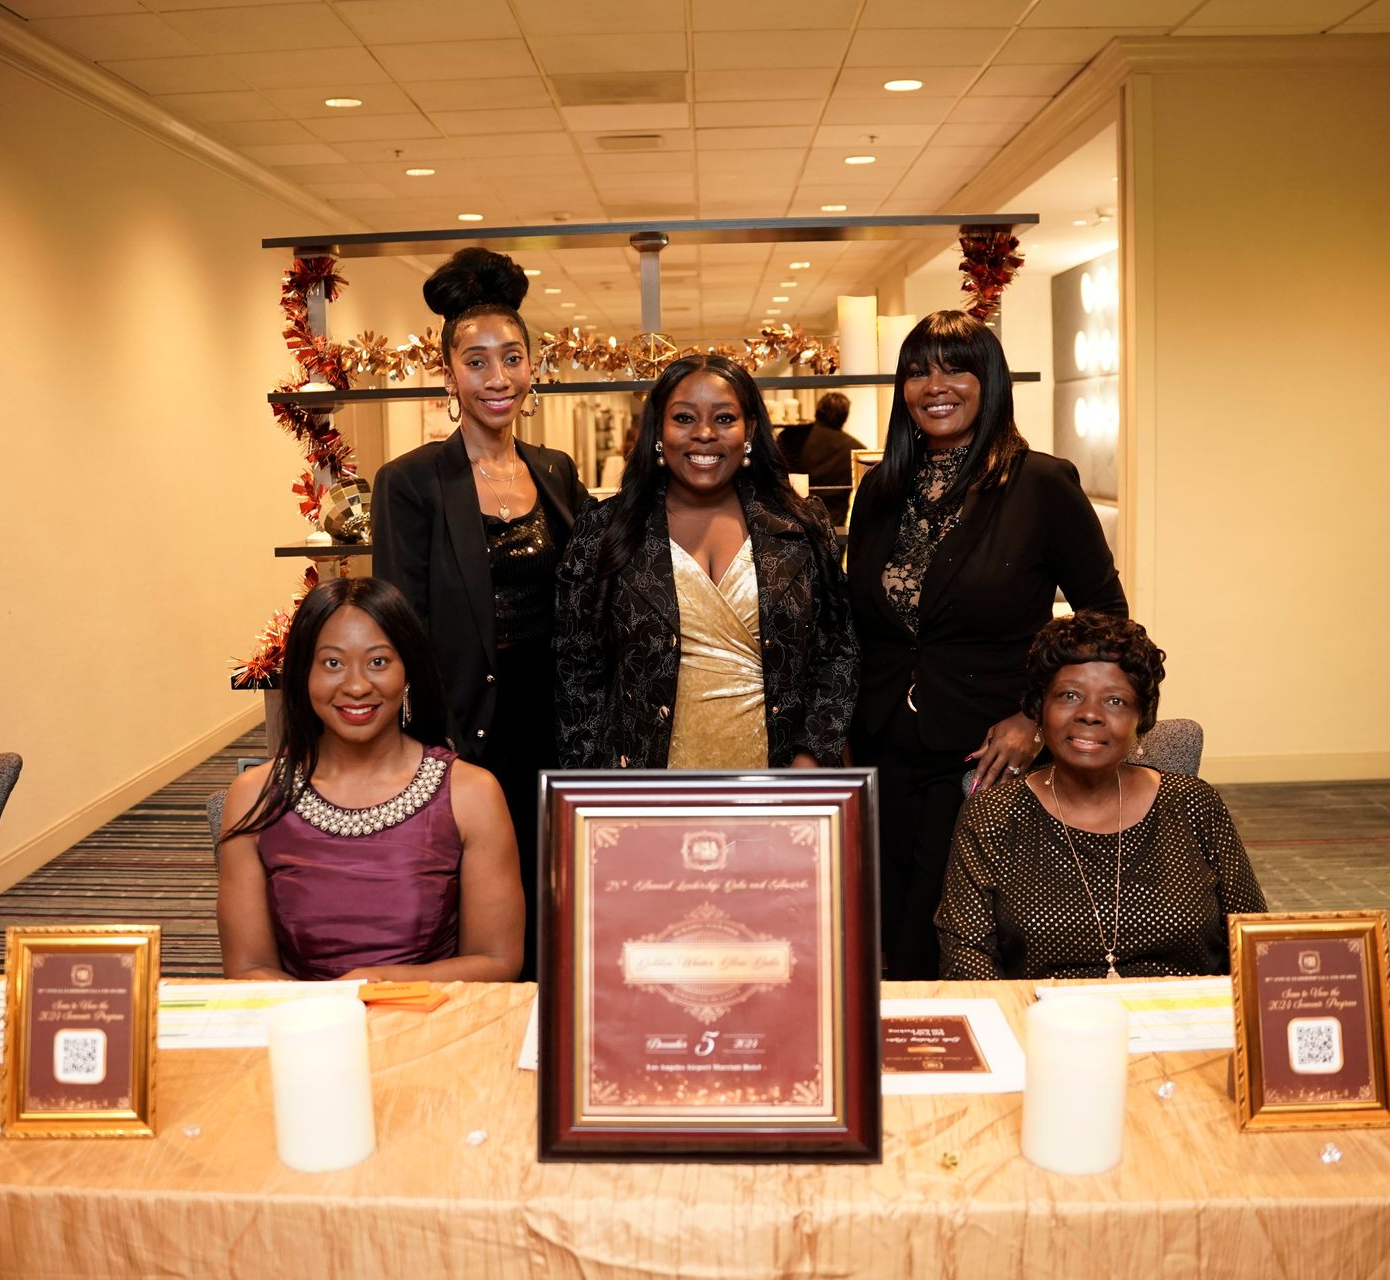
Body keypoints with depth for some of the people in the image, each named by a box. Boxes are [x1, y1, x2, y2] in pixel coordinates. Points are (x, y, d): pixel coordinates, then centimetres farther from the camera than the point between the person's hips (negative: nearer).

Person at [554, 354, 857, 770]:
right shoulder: (602, 530, -3)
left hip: (777, 773, 1)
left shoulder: (802, 528, 0)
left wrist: (812, 756, -8)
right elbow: (578, 673, -1)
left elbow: (836, 651, 3)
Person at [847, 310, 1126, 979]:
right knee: (884, 953, 10)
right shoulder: (881, 490, 8)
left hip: (984, 758, -4)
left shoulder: (1042, 484, -6)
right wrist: (856, 735, 5)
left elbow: (1107, 618, -2)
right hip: (885, 757, 4)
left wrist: (1037, 721, -11)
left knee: (938, 959, 1)